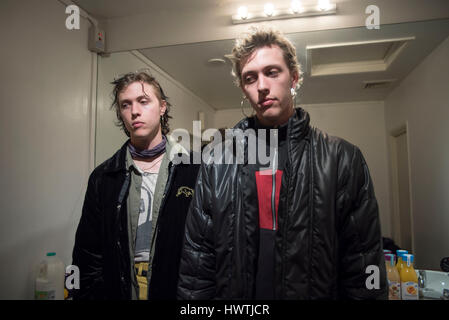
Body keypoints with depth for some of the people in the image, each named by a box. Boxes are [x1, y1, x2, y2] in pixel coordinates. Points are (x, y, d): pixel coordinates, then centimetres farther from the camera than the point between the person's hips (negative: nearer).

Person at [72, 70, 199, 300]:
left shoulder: (194, 170, -8)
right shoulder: (103, 177, -1)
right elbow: (88, 255, 3)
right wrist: (89, 294, -4)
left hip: (178, 290, -1)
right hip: (119, 291, 2)